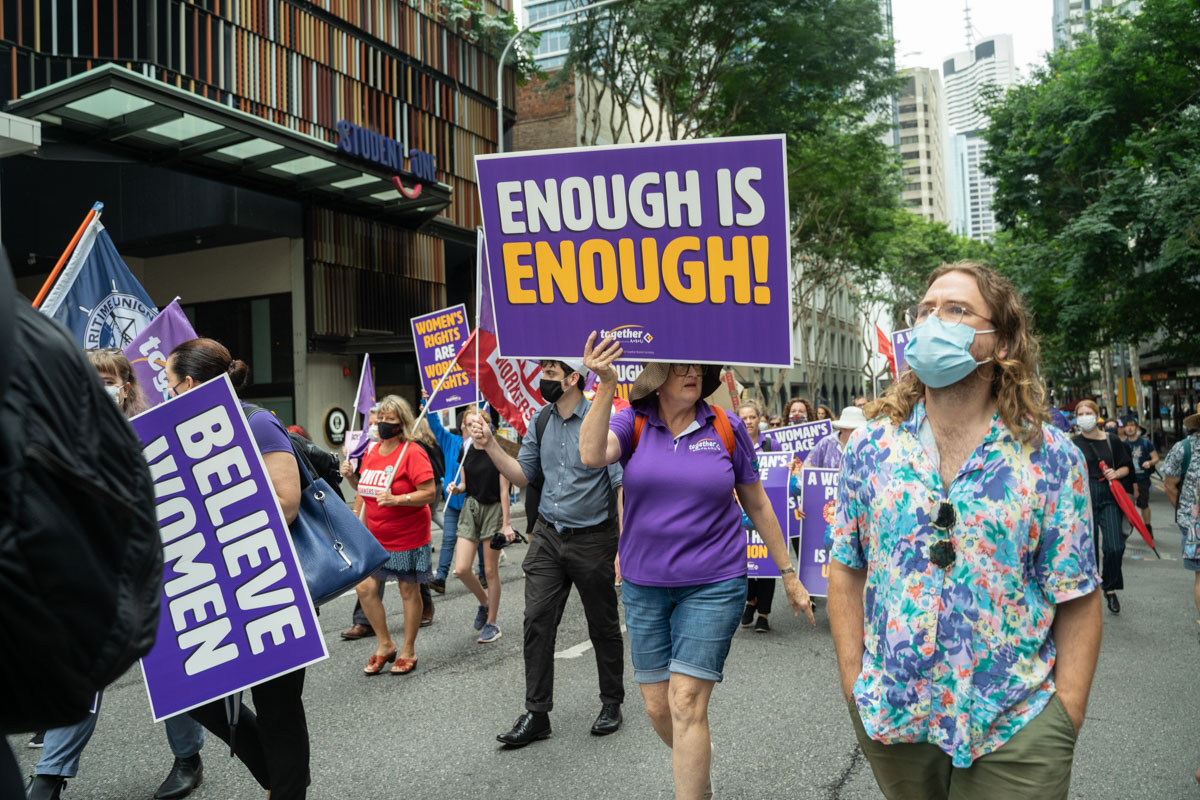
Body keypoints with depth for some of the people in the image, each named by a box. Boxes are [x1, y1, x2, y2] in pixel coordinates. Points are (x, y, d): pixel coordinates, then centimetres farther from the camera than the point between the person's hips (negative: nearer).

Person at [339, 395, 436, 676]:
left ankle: (408, 652, 19)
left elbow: (430, 493, -18)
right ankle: (385, 645, 21)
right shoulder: (371, 451, 8)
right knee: (365, 588, 3)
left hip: (408, 537, -7)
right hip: (376, 537, 7)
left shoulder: (413, 452, -14)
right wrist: (351, 476, 1)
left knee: (409, 591, 5)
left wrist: (396, 499, -27)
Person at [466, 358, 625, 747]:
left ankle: (611, 704, 29)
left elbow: (623, 488, -13)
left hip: (592, 539, -5)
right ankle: (536, 714, 12)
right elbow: (522, 475, 10)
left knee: (603, 626, 10)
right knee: (537, 621, 1)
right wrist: (490, 446, -5)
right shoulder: (540, 421, 5)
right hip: (548, 536, 5)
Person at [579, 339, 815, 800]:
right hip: (644, 586, 2)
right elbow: (591, 454, -23)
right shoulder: (633, 424, -1)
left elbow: (757, 504, 6)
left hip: (713, 584, -2)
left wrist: (788, 574, 9)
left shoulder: (726, 428, -2)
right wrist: (606, 387, -32)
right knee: (658, 707, 12)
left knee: (686, 703, -8)